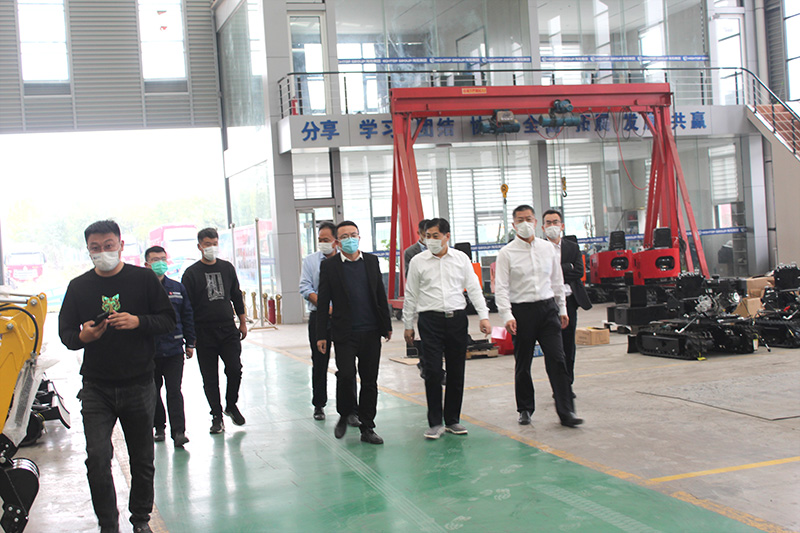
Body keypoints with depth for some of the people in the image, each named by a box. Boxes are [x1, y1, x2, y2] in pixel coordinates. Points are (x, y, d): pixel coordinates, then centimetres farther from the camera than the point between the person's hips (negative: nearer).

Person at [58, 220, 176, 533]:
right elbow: (65, 332, 7)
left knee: (142, 458, 9)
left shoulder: (143, 279, 1)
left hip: (139, 385, 0)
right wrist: (82, 336, -16)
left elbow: (168, 320, 1)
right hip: (96, 387, 1)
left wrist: (138, 321, -17)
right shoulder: (78, 287, 6)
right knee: (97, 458, -9)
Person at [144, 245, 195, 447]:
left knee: (174, 391, -4)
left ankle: (178, 431, -4)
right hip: (149, 351, -1)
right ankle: (159, 426, 26)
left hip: (174, 349, 1)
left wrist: (190, 343, 12)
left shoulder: (177, 288, 7)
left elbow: (187, 316, 13)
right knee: (153, 391, 11)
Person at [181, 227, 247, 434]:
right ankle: (217, 416, 15)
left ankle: (231, 405, 17)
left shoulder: (227, 268, 9)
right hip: (204, 333, -2)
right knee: (210, 378, 3)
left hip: (228, 329, 2)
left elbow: (237, 297, 18)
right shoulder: (191, 273, -1)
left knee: (235, 370, -7)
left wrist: (243, 323, 15)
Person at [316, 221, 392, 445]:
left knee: (370, 380, 5)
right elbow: (323, 302, 0)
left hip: (371, 332, 3)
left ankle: (367, 429, 14)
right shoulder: (329, 266, 0)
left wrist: (387, 325, 12)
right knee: (346, 375, -12)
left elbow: (381, 295, 13)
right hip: (344, 333, -3)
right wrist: (321, 335, -4)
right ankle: (344, 415, 15)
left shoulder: (371, 261, 9)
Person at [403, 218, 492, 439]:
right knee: (433, 371, -7)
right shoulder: (418, 261, 3)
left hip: (457, 317, 2)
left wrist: (483, 316, -2)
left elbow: (473, 288, 7)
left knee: (456, 371, 6)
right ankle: (435, 423, 3)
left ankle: (453, 420, 19)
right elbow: (410, 295, 8)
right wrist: (408, 325, 8)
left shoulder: (461, 258, 6)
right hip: (430, 319, -2)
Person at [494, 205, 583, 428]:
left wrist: (562, 309, 17)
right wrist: (507, 316, -17)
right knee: (522, 364, 7)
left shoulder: (548, 248, 9)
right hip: (522, 311, -2)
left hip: (548, 308, 2)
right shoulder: (506, 253, -3)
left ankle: (566, 412, -2)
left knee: (557, 360, -5)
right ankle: (525, 409, 22)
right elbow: (501, 288, -7)